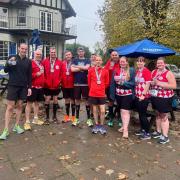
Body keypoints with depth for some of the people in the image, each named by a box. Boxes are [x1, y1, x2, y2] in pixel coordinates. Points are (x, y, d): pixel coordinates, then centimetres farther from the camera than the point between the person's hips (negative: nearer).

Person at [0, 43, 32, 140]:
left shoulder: (28, 61, 6)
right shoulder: (12, 58, 0)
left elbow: (29, 75, 8)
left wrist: (29, 87, 3)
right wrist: (9, 63, -25)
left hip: (23, 87, 3)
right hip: (12, 86, -3)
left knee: (19, 106, 10)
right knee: (10, 107, -3)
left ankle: (16, 126, 22)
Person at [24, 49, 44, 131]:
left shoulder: (41, 64, 15)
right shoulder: (31, 63, -9)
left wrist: (43, 83, 18)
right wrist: (36, 74, -20)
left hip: (40, 87, 8)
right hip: (33, 86, -8)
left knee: (37, 102, 15)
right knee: (29, 103, -4)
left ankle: (35, 119, 26)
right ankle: (27, 122, -1)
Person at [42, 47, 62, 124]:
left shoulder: (60, 62, 1)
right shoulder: (45, 61, -2)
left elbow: (61, 73, 4)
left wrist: (59, 81, -2)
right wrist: (45, 81, -3)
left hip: (56, 85, 1)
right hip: (47, 85, -1)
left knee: (55, 100, 9)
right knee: (47, 100, 4)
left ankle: (54, 117, 22)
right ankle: (47, 117, 14)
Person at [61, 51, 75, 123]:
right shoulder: (63, 63, 4)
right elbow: (61, 73, 8)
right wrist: (61, 81, 3)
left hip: (72, 85, -3)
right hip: (65, 85, 3)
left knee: (72, 100, 5)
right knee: (66, 100, 12)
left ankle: (73, 116, 15)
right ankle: (67, 116, 22)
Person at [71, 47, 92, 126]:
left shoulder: (87, 60, 7)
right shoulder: (75, 60, 10)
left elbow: (86, 68, -14)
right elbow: (72, 69, -8)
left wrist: (77, 67, -5)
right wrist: (82, 68, -8)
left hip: (85, 83, -1)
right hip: (77, 83, 1)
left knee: (87, 100, 3)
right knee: (77, 100, 7)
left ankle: (89, 118, 11)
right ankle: (77, 118, 19)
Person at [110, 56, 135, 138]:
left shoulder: (131, 70, -5)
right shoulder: (116, 70, 7)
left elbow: (133, 83, -8)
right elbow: (113, 82, 6)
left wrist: (123, 83, -19)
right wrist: (112, 94, 2)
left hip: (127, 94, -5)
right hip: (118, 94, 5)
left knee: (125, 111, -7)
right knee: (121, 110, 15)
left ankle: (126, 129, -3)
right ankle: (124, 126, 29)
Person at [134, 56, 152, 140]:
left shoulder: (146, 71, -12)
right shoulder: (137, 71, 11)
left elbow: (148, 84, -16)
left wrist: (143, 95, -20)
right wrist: (136, 94, 10)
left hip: (144, 97, -7)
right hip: (137, 96, 7)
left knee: (143, 115, -3)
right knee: (140, 114, 15)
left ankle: (148, 133, 9)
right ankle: (143, 130, 29)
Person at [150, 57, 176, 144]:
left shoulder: (168, 73, -10)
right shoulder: (153, 72, 9)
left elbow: (174, 86, -18)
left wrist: (159, 83, -22)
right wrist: (152, 83, -5)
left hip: (165, 98, -6)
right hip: (155, 97, 6)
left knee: (164, 116, -1)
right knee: (158, 114, 18)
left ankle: (165, 136, 8)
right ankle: (158, 131, 32)